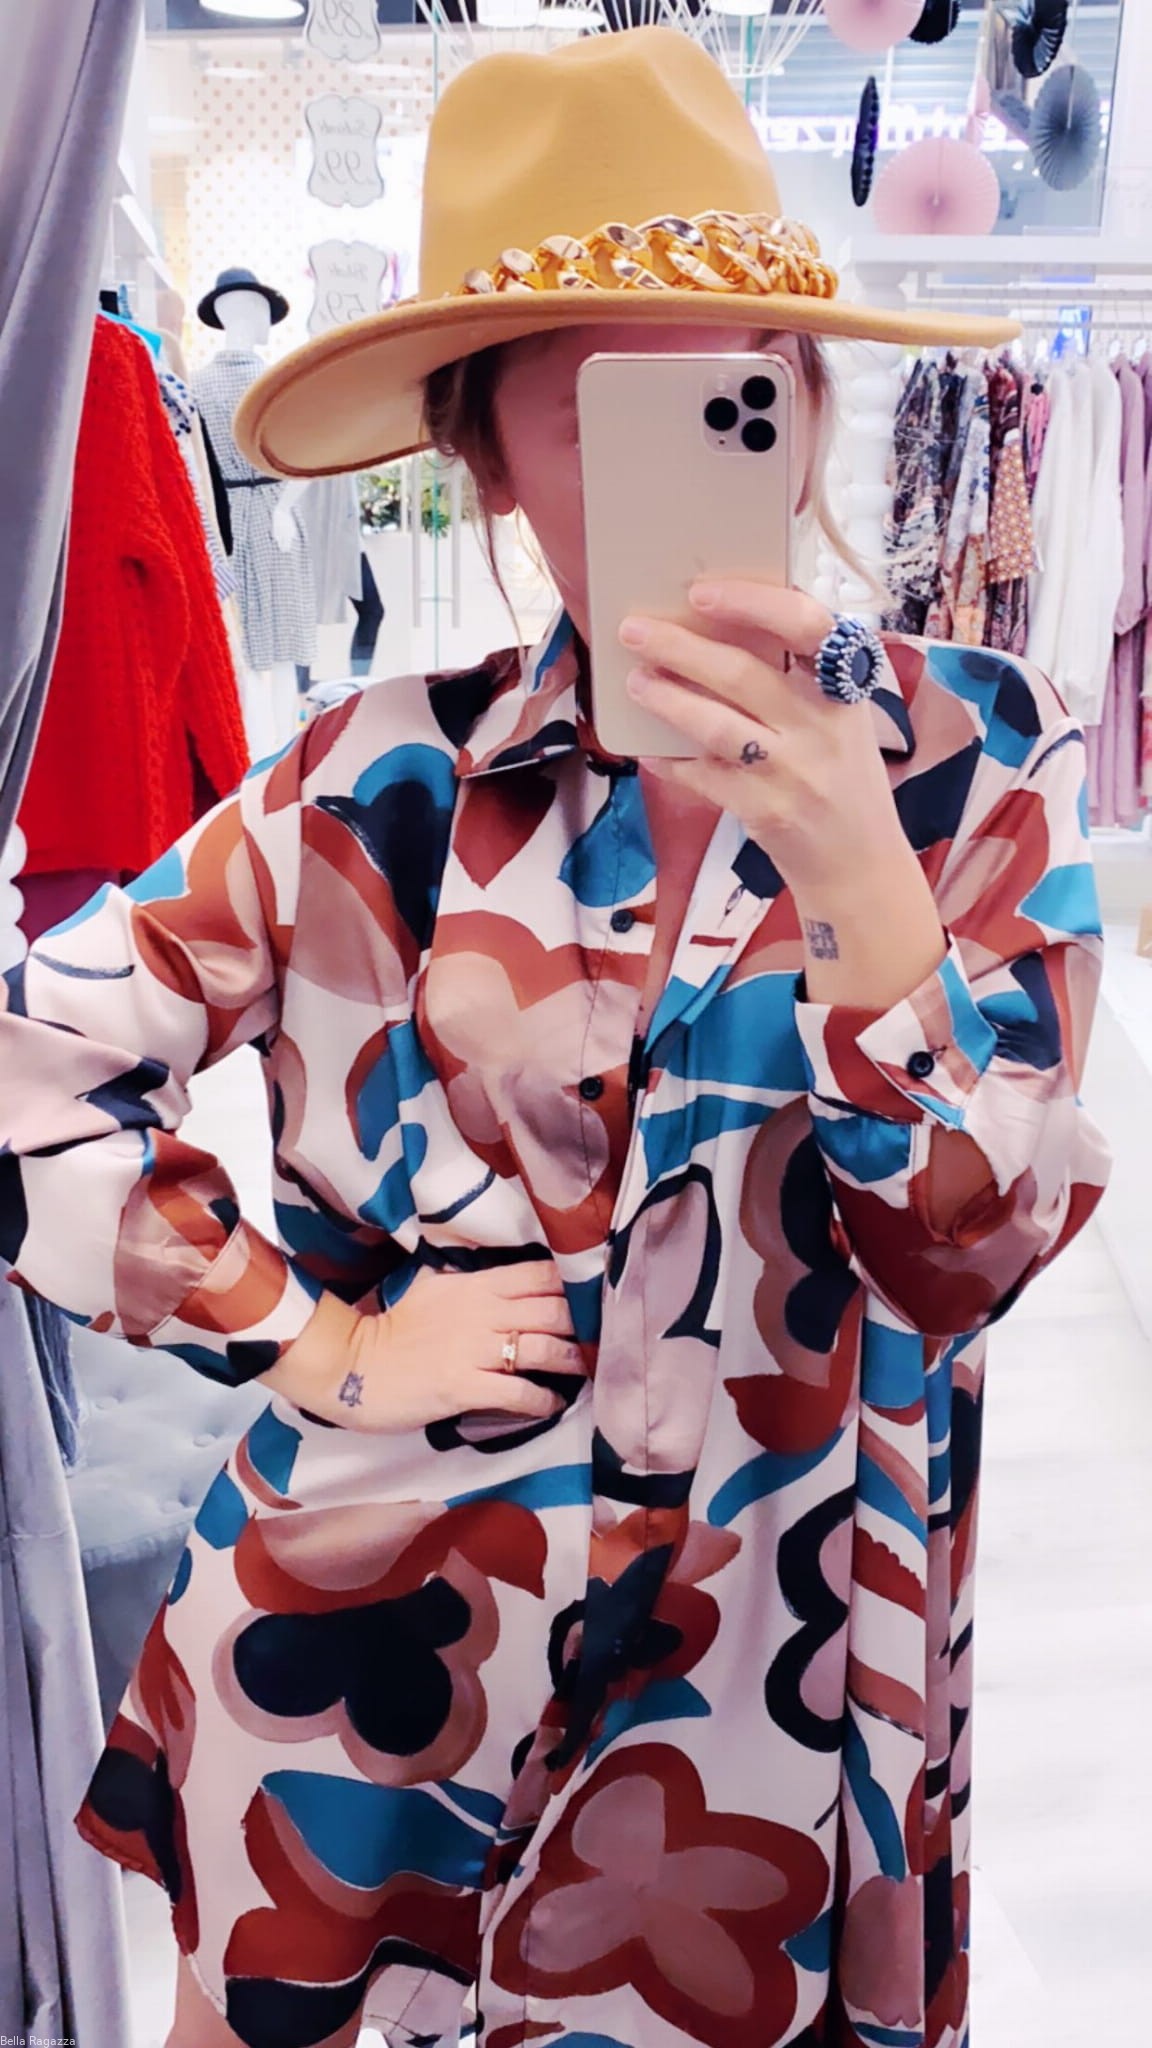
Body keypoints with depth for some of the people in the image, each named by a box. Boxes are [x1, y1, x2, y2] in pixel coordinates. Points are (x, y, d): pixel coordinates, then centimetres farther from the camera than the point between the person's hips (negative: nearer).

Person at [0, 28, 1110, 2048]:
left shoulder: (973, 765, -8)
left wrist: (852, 875, -31)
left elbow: (981, 1249, -16)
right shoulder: (388, 785, -10)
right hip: (359, 1649, 1)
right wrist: (313, 1342, -11)